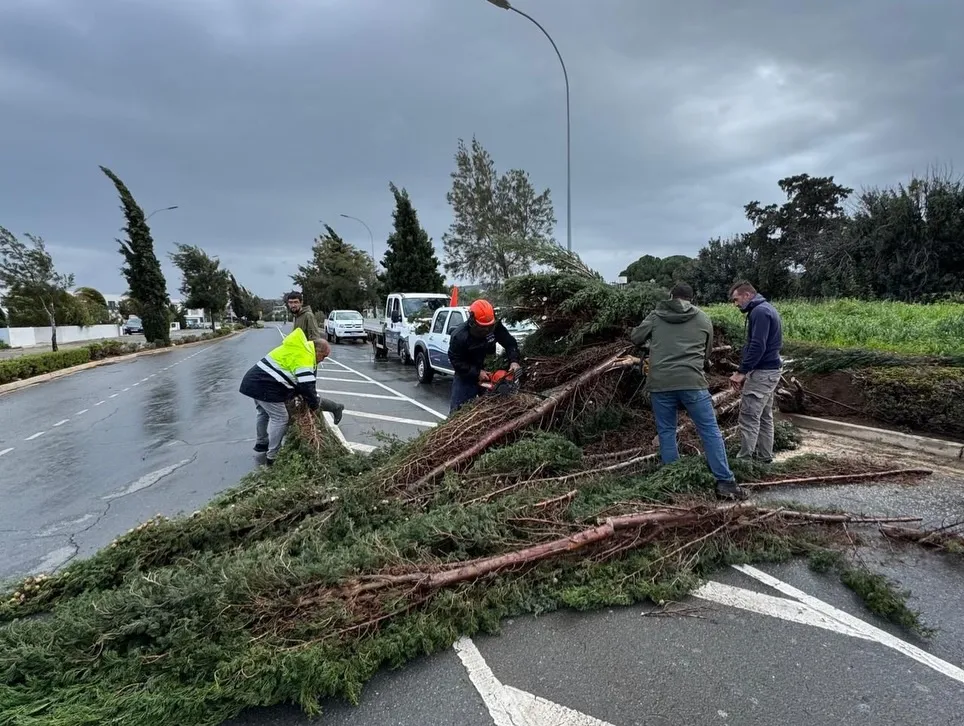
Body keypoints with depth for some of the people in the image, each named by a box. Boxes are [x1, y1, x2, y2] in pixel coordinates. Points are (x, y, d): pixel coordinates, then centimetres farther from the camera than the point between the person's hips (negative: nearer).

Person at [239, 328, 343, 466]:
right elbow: (307, 387, -20)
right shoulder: (304, 358, -17)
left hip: (254, 380, 11)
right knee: (280, 419, -1)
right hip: (265, 386, -11)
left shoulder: (299, 349, 17)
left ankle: (261, 444, 45)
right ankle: (272, 457, 5)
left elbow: (299, 381, 24)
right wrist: (314, 405, -6)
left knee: (264, 413, 28)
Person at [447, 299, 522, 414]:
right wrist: (477, 373, -26)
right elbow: (456, 361, -21)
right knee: (458, 408, 1)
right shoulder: (460, 336, -26)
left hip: (489, 373, 4)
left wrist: (514, 361, -26)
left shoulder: (495, 326, -17)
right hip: (466, 376, -4)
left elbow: (510, 343, -8)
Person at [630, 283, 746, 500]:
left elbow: (635, 338, 13)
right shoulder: (703, 319, 13)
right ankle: (725, 482, 4)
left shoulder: (656, 316, 10)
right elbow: (706, 354, 20)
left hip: (660, 383, 1)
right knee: (710, 431, 5)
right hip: (692, 382, -1)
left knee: (666, 433, 11)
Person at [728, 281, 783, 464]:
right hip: (770, 370, 11)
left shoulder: (759, 312, -16)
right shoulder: (767, 309, 17)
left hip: (762, 372, -11)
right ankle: (764, 457, 22)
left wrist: (741, 371, -22)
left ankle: (744, 459, -8)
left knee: (749, 416, -9)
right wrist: (746, 371, 16)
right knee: (764, 416, 15)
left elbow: (757, 346, -24)